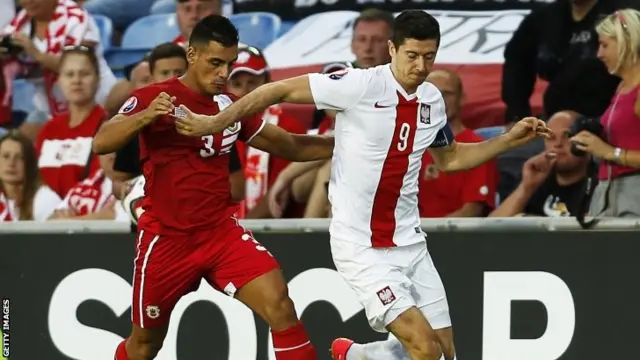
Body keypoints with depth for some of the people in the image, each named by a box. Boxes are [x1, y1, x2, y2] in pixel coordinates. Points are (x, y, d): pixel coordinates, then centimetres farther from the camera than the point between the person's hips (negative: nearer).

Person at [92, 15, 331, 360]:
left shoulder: (231, 107, 7)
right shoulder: (154, 99, -7)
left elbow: (291, 147, 16)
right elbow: (101, 143, -20)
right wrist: (145, 116, -38)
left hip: (221, 232, 3)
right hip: (165, 237, -3)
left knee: (279, 304, -18)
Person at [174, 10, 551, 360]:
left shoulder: (432, 100, 5)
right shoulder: (360, 85, -14)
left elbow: (449, 158, 23)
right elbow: (280, 90, -9)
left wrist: (509, 140, 14)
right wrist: (217, 122, -11)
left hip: (409, 242, 7)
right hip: (361, 247, -7)